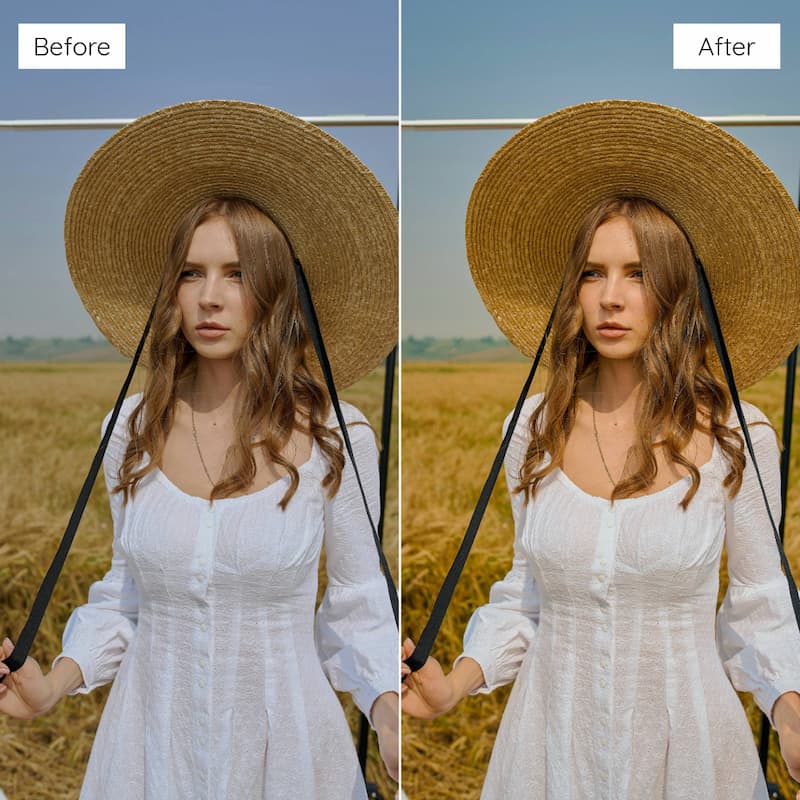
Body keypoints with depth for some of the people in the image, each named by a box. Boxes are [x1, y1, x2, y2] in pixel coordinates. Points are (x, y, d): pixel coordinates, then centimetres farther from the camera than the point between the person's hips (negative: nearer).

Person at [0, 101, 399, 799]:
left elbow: (355, 607, -3)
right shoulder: (134, 429, -2)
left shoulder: (335, 436, -11)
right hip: (153, 735, 3)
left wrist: (386, 708, -20)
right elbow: (126, 592, 8)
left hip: (282, 738, -2)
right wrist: (56, 682, -7)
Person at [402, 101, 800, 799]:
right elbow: (527, 591, 6)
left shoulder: (735, 435, -10)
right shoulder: (535, 428, -3)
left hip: (684, 735, -2)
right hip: (552, 733, 3)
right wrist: (456, 683, -8)